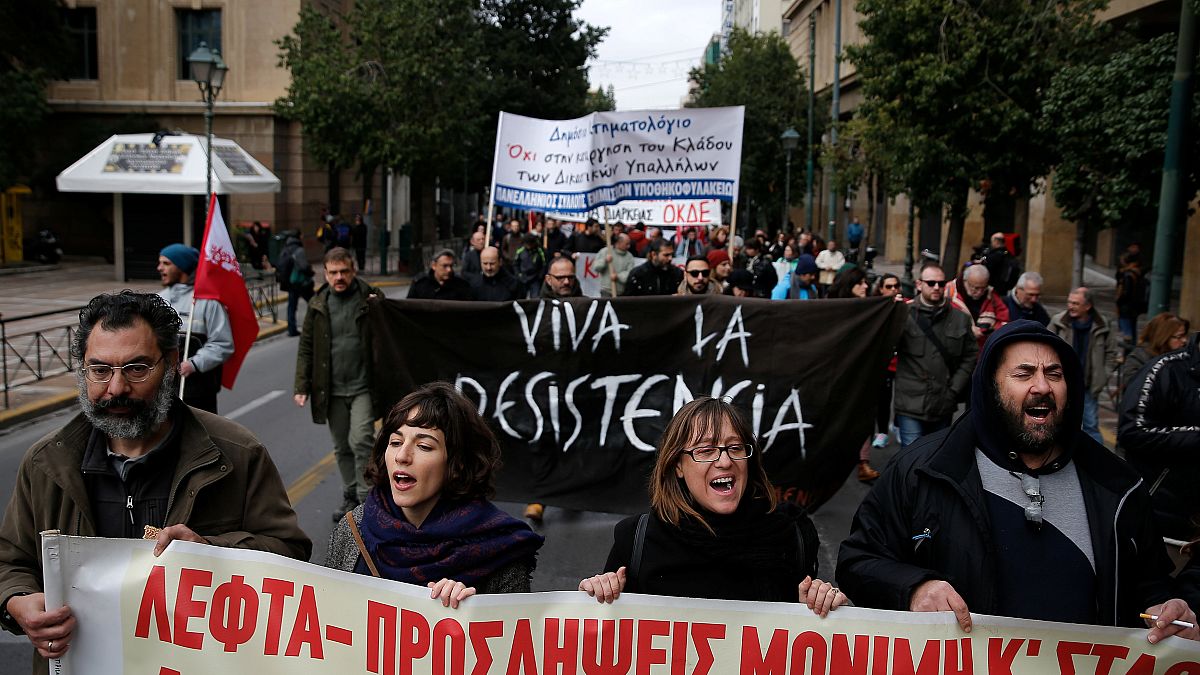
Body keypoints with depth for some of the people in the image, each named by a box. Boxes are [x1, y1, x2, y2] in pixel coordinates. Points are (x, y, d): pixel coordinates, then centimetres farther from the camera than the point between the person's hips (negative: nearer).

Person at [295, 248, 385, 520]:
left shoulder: (370, 298, -4)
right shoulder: (318, 305, 4)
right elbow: (306, 348, 7)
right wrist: (301, 386, 2)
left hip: (362, 387, -3)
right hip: (331, 390, 4)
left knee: (360, 441, -12)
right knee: (341, 447, 14)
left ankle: (366, 499, 1)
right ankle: (350, 497, 29)